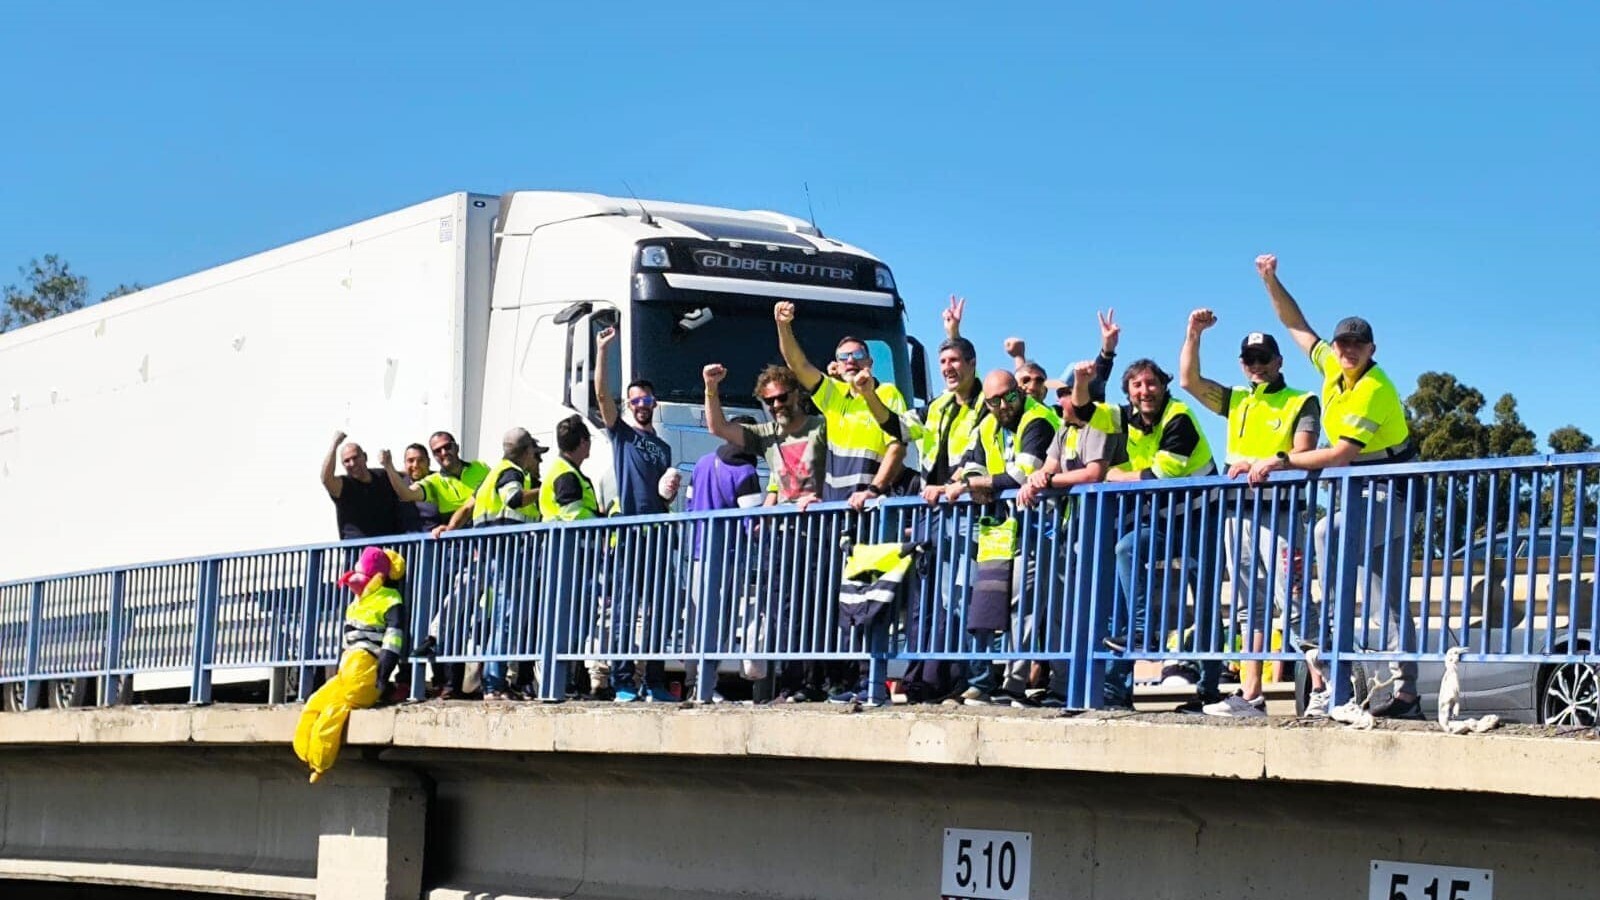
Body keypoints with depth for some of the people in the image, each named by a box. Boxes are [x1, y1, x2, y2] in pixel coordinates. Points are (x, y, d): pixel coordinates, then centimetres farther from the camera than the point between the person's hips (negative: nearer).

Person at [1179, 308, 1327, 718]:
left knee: (1291, 601, -14)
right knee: (1249, 606, 4)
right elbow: (1189, 380, 13)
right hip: (1238, 512, 6)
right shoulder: (1235, 401, 20)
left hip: (1278, 510, -6)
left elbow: (1300, 457, -6)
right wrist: (1193, 335, 5)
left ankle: (1321, 689, -16)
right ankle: (1250, 695, 3)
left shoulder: (1301, 403, 5)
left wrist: (1257, 465, -18)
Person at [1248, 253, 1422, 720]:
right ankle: (1405, 692, 7)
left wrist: (1280, 461, -22)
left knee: (1330, 532, -33)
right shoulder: (1332, 366, 4)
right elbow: (1299, 327, 17)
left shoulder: (1374, 391, -20)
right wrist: (1272, 283, 8)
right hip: (1368, 495, 9)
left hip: (1389, 495, -9)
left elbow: (1340, 454, -26)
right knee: (1386, 604, 6)